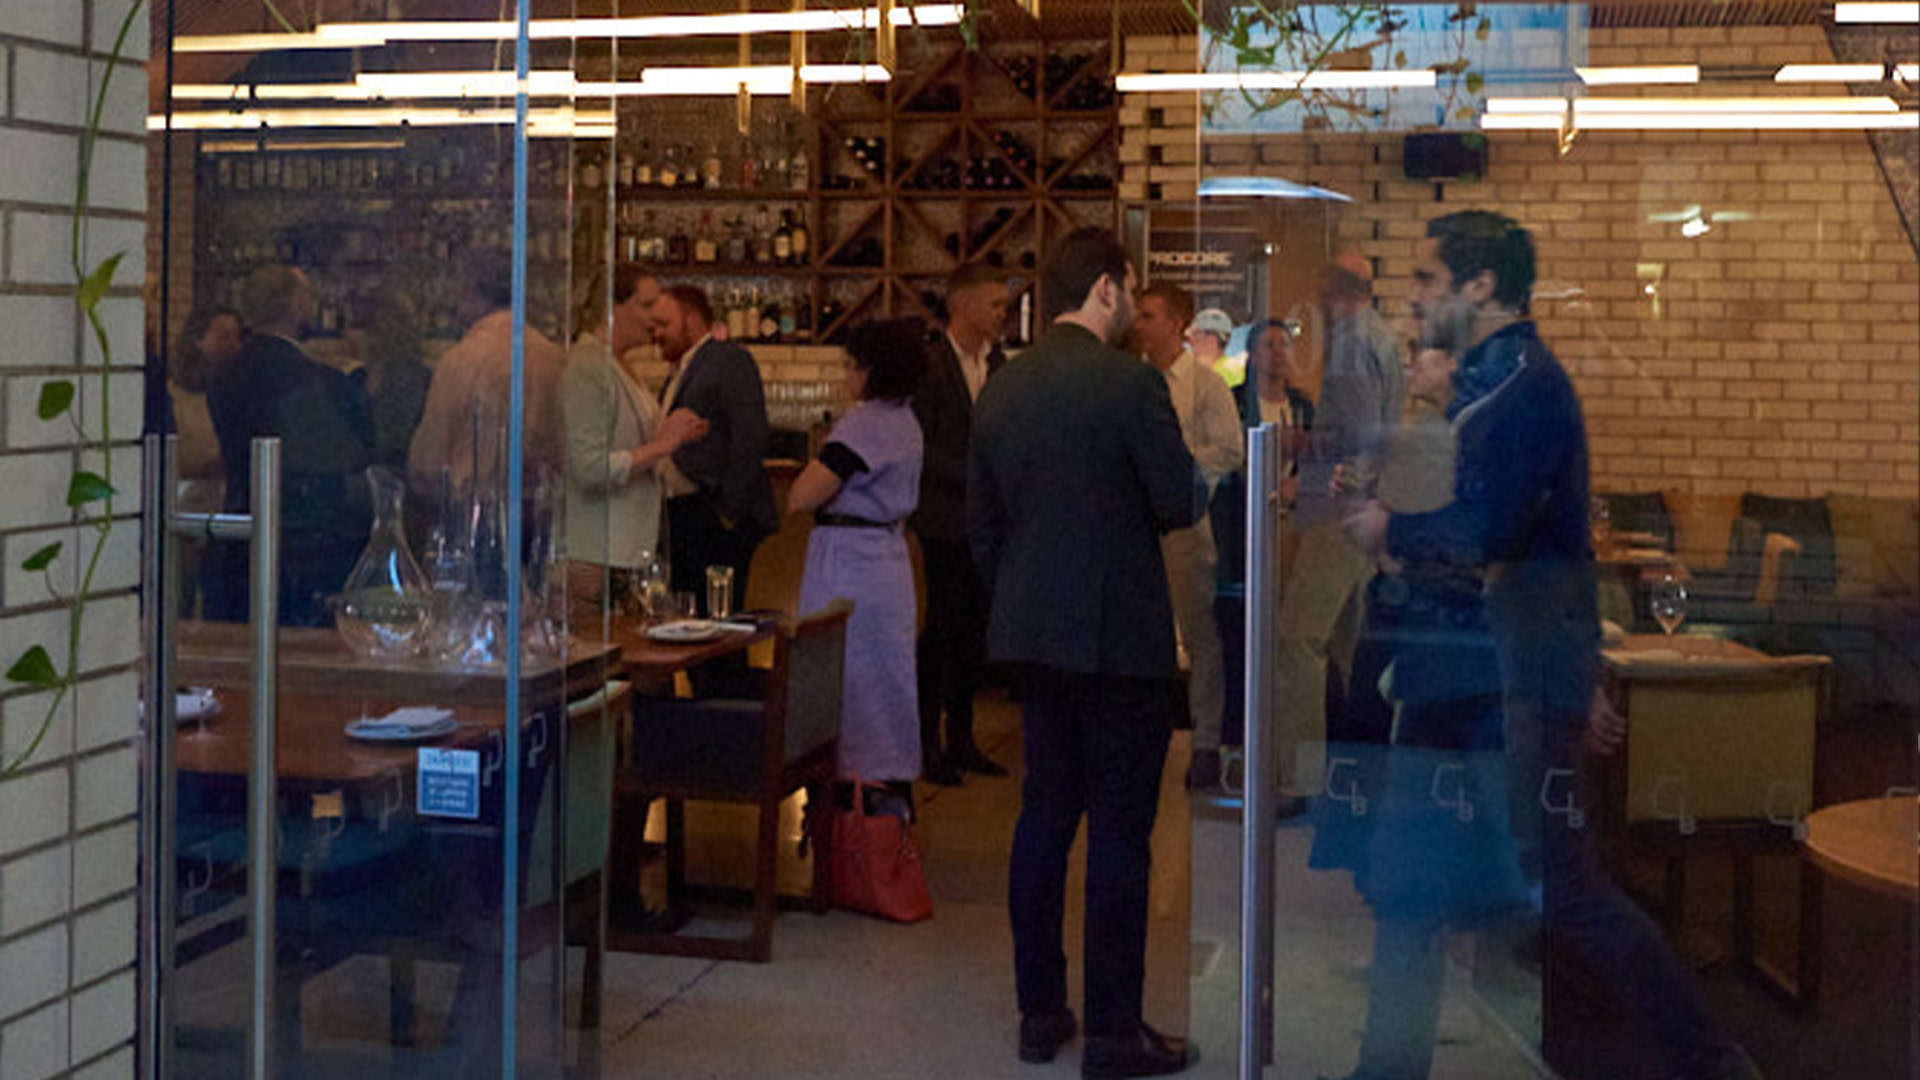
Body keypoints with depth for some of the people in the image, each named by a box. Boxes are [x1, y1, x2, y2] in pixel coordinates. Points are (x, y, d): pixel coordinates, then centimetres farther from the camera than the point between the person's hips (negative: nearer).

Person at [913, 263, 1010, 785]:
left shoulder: (996, 362, 12)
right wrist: (974, 478, -18)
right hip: (947, 520, -7)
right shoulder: (929, 364, -11)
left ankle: (961, 739, 20)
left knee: (974, 628, 11)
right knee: (943, 626, -3)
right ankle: (927, 743, 7)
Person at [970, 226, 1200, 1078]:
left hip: (1033, 633, 7)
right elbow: (1182, 502, -12)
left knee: (1044, 814, 13)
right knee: (1119, 828, 0)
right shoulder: (1130, 383, -14)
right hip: (1118, 638, -7)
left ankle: (1040, 1011, 20)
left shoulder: (1002, 388, 7)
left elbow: (980, 520, 13)